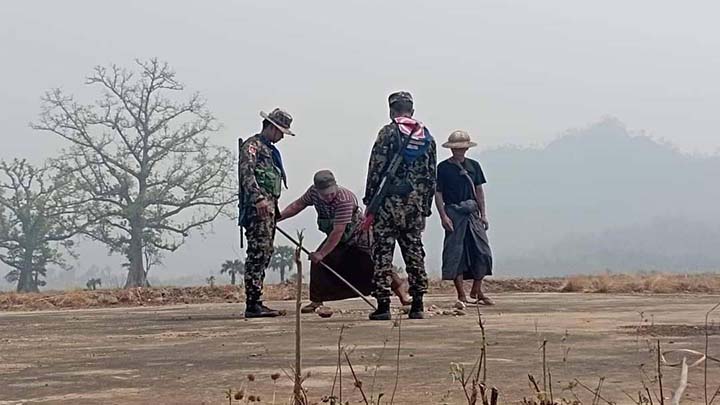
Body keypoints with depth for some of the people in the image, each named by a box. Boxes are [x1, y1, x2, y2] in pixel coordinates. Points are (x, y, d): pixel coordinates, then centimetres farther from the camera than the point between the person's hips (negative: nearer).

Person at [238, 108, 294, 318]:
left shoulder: (271, 150, 26)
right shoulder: (252, 145, -4)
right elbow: (246, 172, -18)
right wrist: (258, 198, -28)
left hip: (269, 208, 10)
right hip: (257, 207, -10)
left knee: (265, 254, 9)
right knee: (258, 254, -13)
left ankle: (256, 302, 12)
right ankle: (253, 304, -15)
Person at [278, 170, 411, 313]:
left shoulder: (344, 199, -37)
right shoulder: (313, 192, -16)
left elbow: (338, 232, -36)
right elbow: (298, 204, 4)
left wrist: (322, 254, -34)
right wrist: (278, 217, -7)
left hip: (359, 237, -6)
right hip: (337, 238, 6)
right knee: (318, 263, -11)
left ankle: (399, 287, 16)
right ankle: (316, 301, -1)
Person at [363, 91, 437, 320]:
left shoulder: (388, 132, -5)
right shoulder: (427, 137, 10)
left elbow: (376, 169, -9)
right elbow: (431, 176, 12)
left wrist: (369, 200, -2)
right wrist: (425, 206, 18)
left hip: (390, 203, -5)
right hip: (416, 206, 5)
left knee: (383, 254, 0)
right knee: (415, 253, 11)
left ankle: (383, 305, -3)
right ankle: (417, 305, 10)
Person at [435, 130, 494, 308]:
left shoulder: (473, 166, 11)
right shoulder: (443, 168, -1)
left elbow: (479, 190, 14)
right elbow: (438, 194, -2)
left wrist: (483, 214, 8)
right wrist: (443, 216, -12)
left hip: (472, 212, 4)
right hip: (453, 213, -4)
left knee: (483, 252, -1)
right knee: (455, 253, -6)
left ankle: (476, 291, 13)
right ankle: (461, 295, -1)